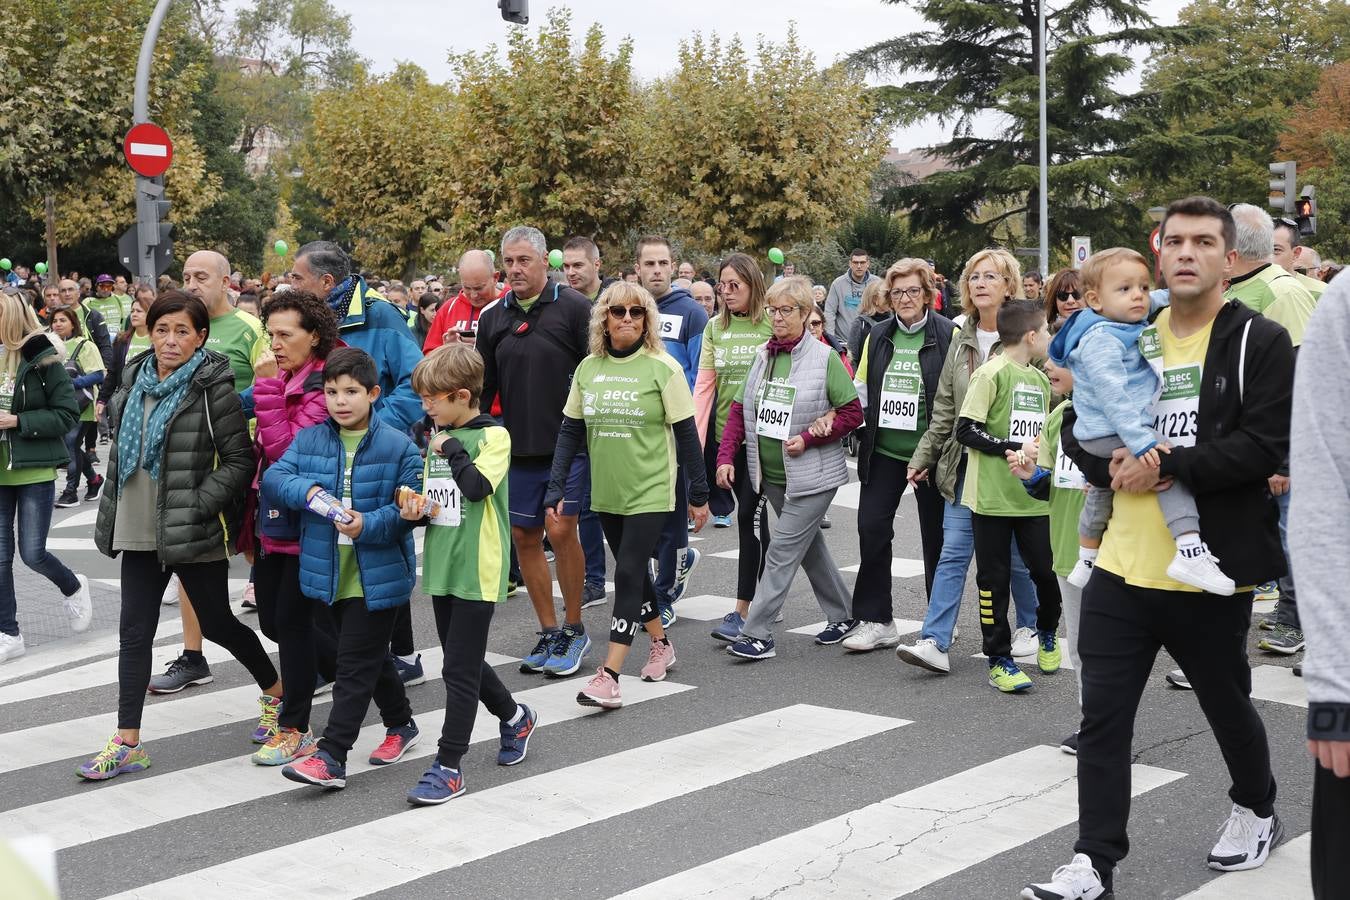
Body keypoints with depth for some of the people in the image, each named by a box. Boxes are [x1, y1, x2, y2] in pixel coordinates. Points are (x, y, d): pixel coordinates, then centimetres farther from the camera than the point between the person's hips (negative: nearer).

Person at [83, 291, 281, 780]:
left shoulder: (213, 389, -11)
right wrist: (112, 511, 14)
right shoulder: (136, 381, 8)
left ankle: (276, 692, 32)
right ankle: (127, 743, 9)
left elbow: (240, 460, -12)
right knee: (134, 633, 4)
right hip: (139, 533, 6)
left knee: (216, 624, 8)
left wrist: (199, 504, -19)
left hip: (193, 533, -6)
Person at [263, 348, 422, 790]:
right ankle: (401, 724, 40)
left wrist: (368, 524, -26)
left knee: (354, 666, -4)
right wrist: (305, 491, -22)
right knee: (372, 657, 21)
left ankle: (331, 757, -3)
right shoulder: (309, 440, 5)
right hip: (332, 576, 5)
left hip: (378, 576, -5)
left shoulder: (398, 446, -8)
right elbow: (272, 478, -2)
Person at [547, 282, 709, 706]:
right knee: (633, 572, 15)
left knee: (628, 574, -11)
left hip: (650, 491, -5)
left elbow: (686, 434, -6)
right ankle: (661, 643, 36)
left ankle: (609, 675, -13)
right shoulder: (588, 368, 4)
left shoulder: (662, 367, -8)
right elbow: (570, 432, 6)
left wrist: (699, 494, -4)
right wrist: (555, 488, -1)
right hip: (607, 492, 5)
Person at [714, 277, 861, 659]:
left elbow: (853, 412, -10)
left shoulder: (824, 357, -10)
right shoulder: (762, 356, 6)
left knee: (782, 550, -8)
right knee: (809, 545, 17)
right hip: (771, 475, 6)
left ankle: (757, 634, -5)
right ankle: (841, 616, 33)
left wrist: (808, 438, -18)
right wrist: (726, 457, -3)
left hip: (811, 475, -6)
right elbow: (739, 408, 8)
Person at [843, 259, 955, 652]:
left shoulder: (949, 335, -6)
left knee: (935, 537, 8)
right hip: (884, 450, 4)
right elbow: (860, 389, 12)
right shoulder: (878, 336, 8)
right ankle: (875, 620, 5)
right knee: (871, 527, -4)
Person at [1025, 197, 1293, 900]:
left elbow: (1267, 445, -17)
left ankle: (1256, 812, 45)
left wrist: (1167, 466, -22)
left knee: (1227, 705, 17)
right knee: (1103, 716, 2)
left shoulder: (1260, 342, -7)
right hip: (1122, 566, 4)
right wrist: (1113, 466, -11)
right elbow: (1080, 430, 10)